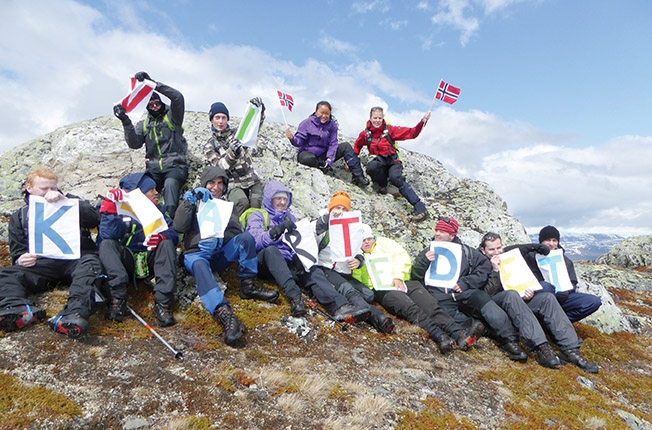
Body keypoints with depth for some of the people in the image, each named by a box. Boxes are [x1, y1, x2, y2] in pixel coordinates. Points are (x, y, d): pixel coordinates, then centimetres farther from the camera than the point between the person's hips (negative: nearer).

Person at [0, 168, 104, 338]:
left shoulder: (69, 202, 19)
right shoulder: (19, 217, 24)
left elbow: (94, 219, 0)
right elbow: (17, 252, 18)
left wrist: (65, 201, -10)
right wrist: (21, 260, -8)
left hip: (75, 258, -2)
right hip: (42, 264, 3)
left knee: (90, 264, -36)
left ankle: (74, 313, -59)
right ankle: (19, 310, -50)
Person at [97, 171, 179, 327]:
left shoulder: (159, 210, 12)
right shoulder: (121, 209, 3)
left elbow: (174, 235, -4)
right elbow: (106, 236, -16)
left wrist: (161, 236, -26)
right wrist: (109, 208, -24)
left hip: (151, 260, 1)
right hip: (127, 261, -1)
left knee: (167, 243, -24)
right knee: (106, 244, -22)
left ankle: (162, 302, -35)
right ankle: (118, 299, -37)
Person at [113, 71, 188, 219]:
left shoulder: (171, 117, 12)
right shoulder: (143, 124, 22)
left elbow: (178, 97, -5)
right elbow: (134, 144, 7)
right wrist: (126, 122, -5)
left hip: (175, 166, -3)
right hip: (154, 169, 4)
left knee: (170, 183, -36)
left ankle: (170, 218, -46)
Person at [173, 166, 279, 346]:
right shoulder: (194, 203, 17)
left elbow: (238, 231, 4)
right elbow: (179, 227, -1)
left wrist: (218, 239, -16)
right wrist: (189, 203, -11)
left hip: (220, 254, 2)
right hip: (196, 253, -2)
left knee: (247, 237, -25)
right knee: (199, 265, -39)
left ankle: (248, 286, -18)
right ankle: (225, 315, -56)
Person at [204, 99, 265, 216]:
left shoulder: (237, 134, 15)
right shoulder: (209, 146, 8)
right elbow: (220, 166, -6)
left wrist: (260, 110, -13)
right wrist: (232, 152, -23)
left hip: (252, 180, 2)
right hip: (234, 185, -2)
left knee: (256, 204, -24)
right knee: (242, 203, -31)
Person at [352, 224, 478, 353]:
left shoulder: (383, 242, 24)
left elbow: (402, 256, 10)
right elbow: (356, 279, 3)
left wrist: (397, 276, -4)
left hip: (403, 281, 3)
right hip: (381, 289, -3)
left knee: (431, 306, -20)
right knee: (411, 309, -31)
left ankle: (459, 333, -33)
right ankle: (439, 336, -46)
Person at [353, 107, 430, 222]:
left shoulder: (390, 130, -1)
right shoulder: (365, 134, 4)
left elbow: (411, 133, -4)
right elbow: (356, 147, 21)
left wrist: (422, 122, -17)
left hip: (393, 162, -1)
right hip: (378, 163, 1)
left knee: (395, 178, -36)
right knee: (371, 166, -37)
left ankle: (420, 208, -36)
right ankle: (382, 184, -4)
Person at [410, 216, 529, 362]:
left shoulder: (465, 251, 20)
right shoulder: (428, 253, 21)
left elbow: (484, 267, 8)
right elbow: (415, 277, 13)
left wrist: (465, 283, -5)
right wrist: (424, 262, -6)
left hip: (463, 293, 0)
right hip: (440, 298, 0)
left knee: (481, 298, -30)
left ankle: (509, 339, -32)